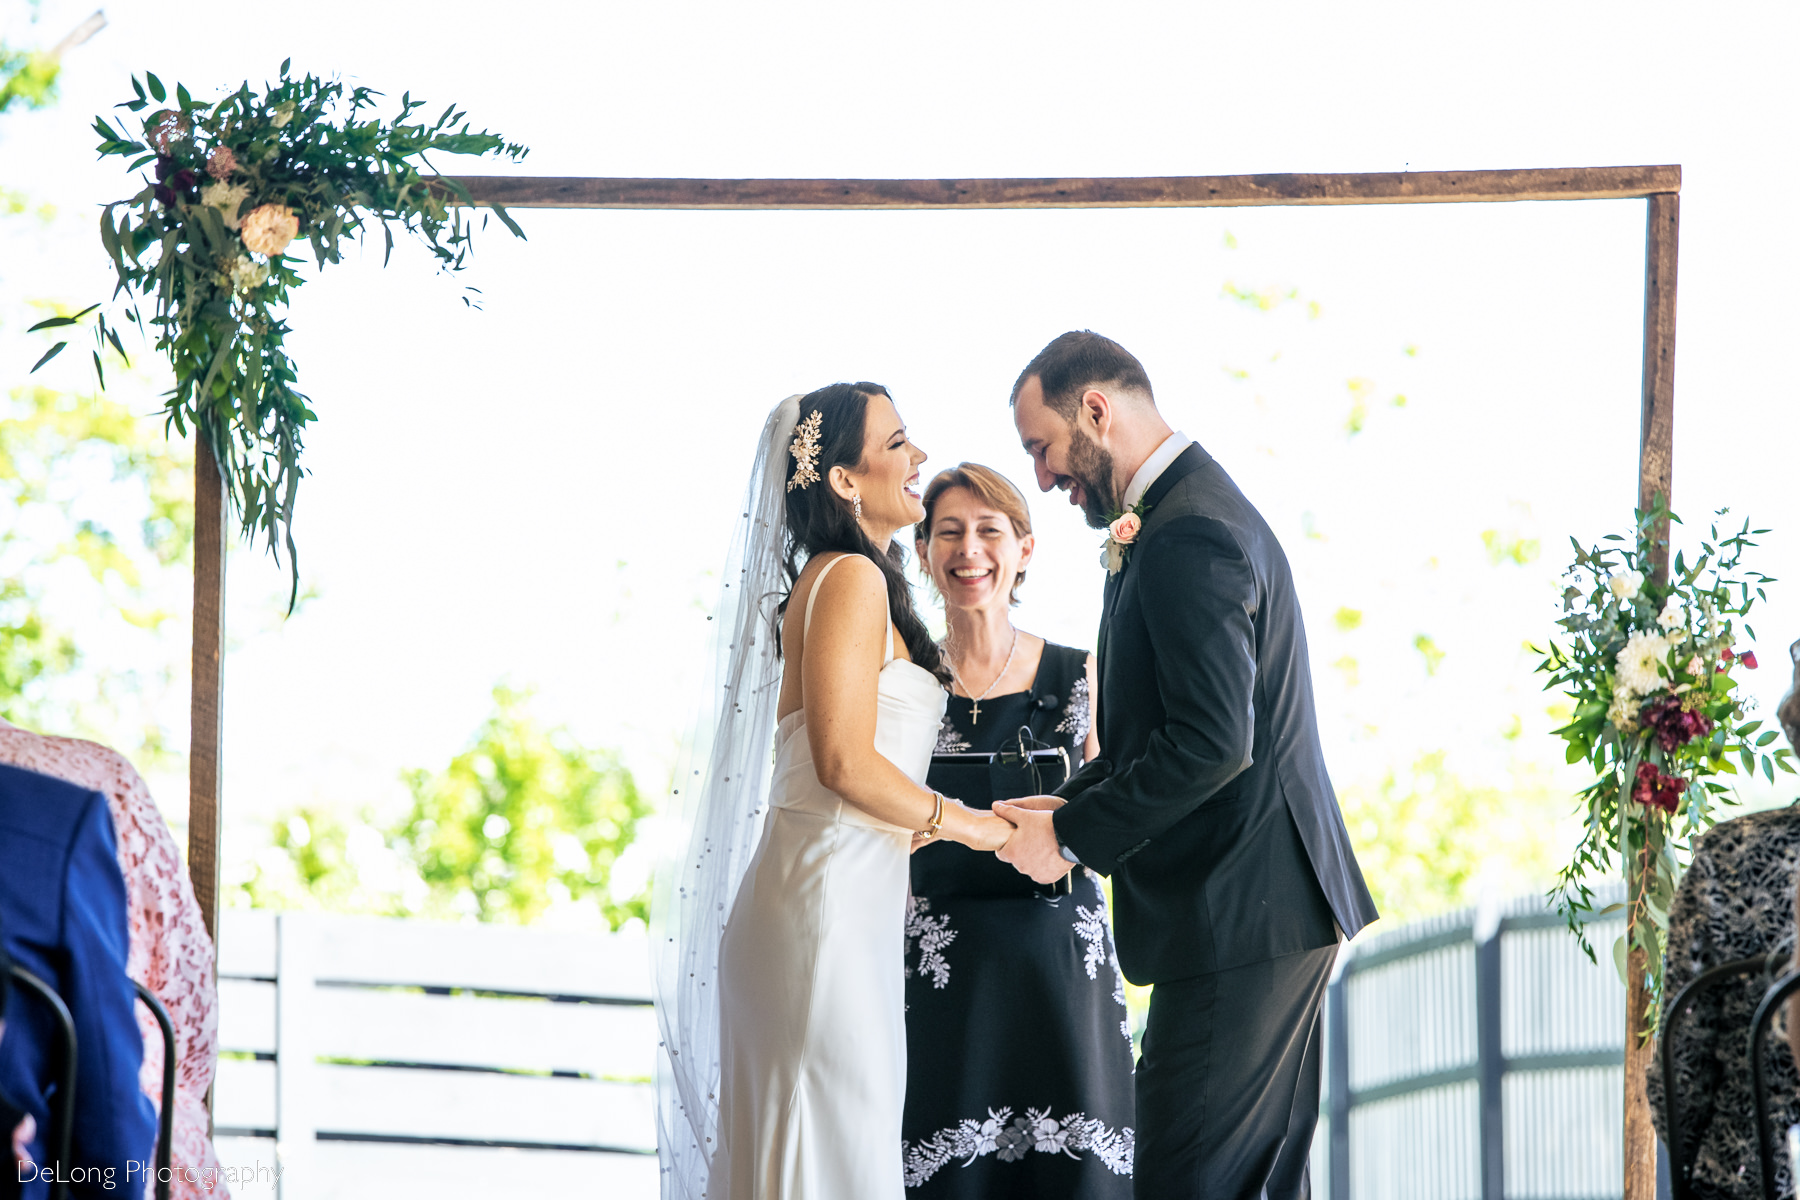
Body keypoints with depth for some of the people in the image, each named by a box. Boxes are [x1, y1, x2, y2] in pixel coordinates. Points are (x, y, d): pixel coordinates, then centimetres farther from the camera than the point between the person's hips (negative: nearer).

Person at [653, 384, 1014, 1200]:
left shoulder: (848, 581, 18)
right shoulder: (850, 579, -11)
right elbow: (845, 762, -18)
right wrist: (964, 824, -8)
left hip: (845, 895, 9)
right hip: (828, 895, -9)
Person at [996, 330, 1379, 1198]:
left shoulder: (1190, 535, -17)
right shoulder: (1197, 510, 17)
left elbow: (1212, 744, -24)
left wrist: (1072, 838, -14)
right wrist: (1073, 805, 9)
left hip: (1235, 920, -11)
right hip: (1276, 905, 11)